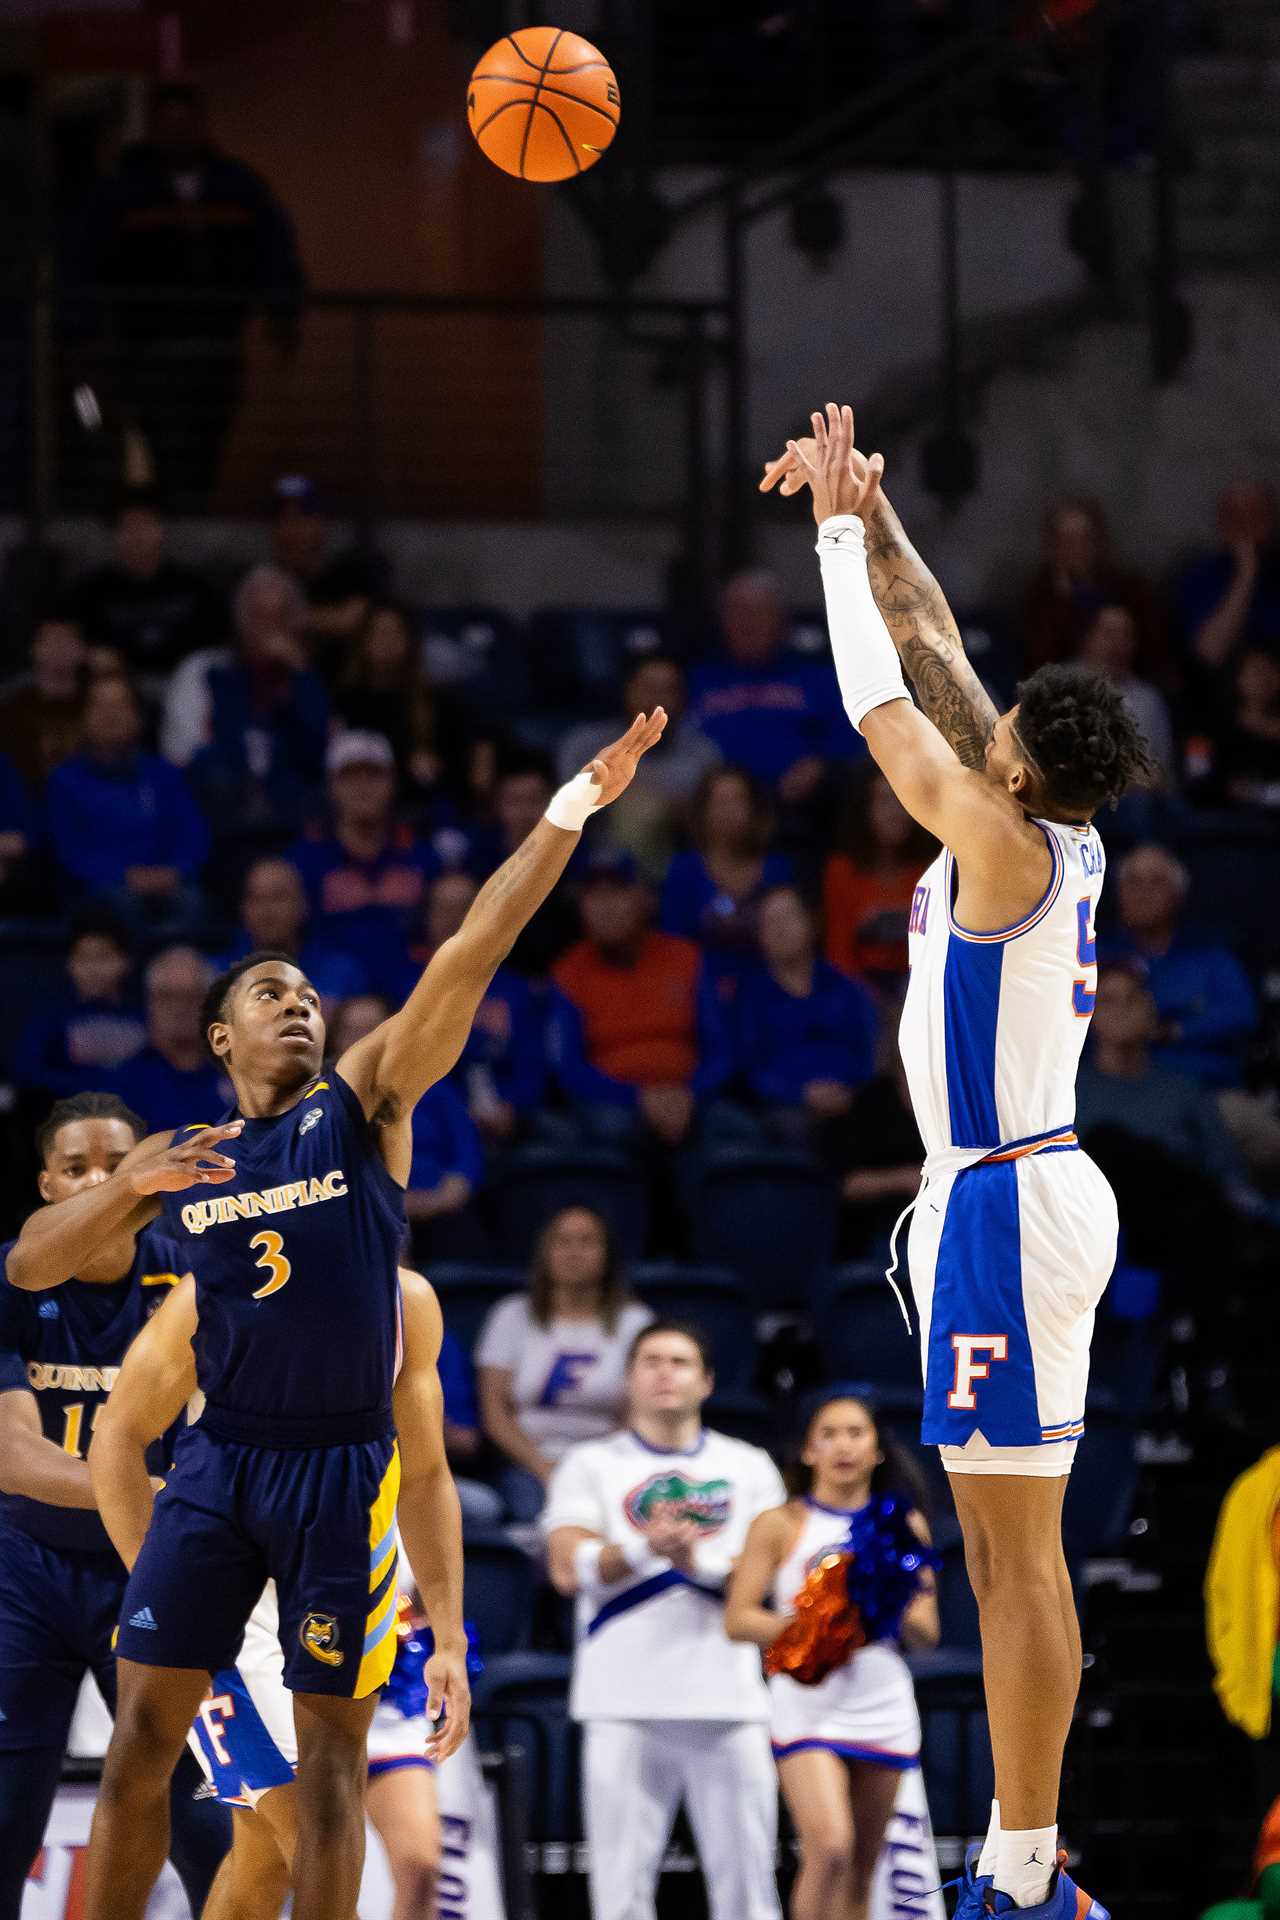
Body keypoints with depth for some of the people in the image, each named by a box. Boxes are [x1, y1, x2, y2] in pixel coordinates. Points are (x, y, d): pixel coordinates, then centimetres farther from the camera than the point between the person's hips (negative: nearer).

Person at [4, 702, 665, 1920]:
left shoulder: (364, 1106, 2)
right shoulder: (177, 1158, 10)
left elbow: (470, 954, -9)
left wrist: (566, 816, -19)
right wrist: (126, 1189, -12)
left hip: (343, 1468, -2)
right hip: (218, 1460, 2)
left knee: (332, 1752, 0)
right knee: (142, 1740, -1)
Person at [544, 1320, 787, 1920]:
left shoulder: (748, 1467, 14)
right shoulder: (591, 1466, 10)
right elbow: (568, 1569, -3)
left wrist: (701, 1562, -14)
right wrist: (644, 1545, -19)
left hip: (728, 1703, 1)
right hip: (624, 1705, -1)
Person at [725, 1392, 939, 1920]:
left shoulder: (905, 1526, 11)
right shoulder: (780, 1525, 2)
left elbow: (928, 1632, 11)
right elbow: (737, 1619, -3)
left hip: (884, 1712, 4)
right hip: (807, 1709, -4)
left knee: (860, 1875, 5)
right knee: (830, 1848, -22)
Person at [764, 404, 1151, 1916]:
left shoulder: (1009, 850, -15)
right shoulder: (1060, 845, 9)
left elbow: (885, 707, -12)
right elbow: (935, 657, 17)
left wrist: (840, 535, -3)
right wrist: (869, 518, 18)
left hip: (1006, 1207, -10)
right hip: (1007, 1193, 10)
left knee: (1014, 1555, -9)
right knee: (1009, 1550, 11)